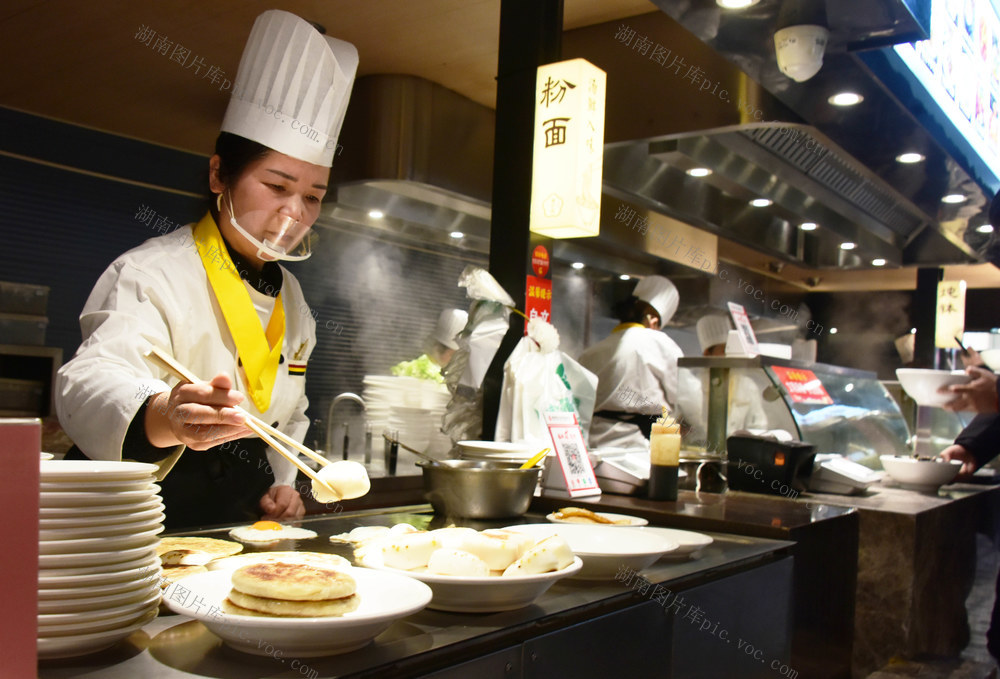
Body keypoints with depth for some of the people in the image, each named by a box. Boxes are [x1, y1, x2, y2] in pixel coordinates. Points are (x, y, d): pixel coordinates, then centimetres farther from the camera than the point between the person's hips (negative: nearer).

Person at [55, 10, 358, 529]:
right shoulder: (151, 273, -12)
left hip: (240, 522, 5)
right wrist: (163, 416, -49)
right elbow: (92, 381, -30)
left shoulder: (290, 297, 11)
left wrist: (280, 482, 7)